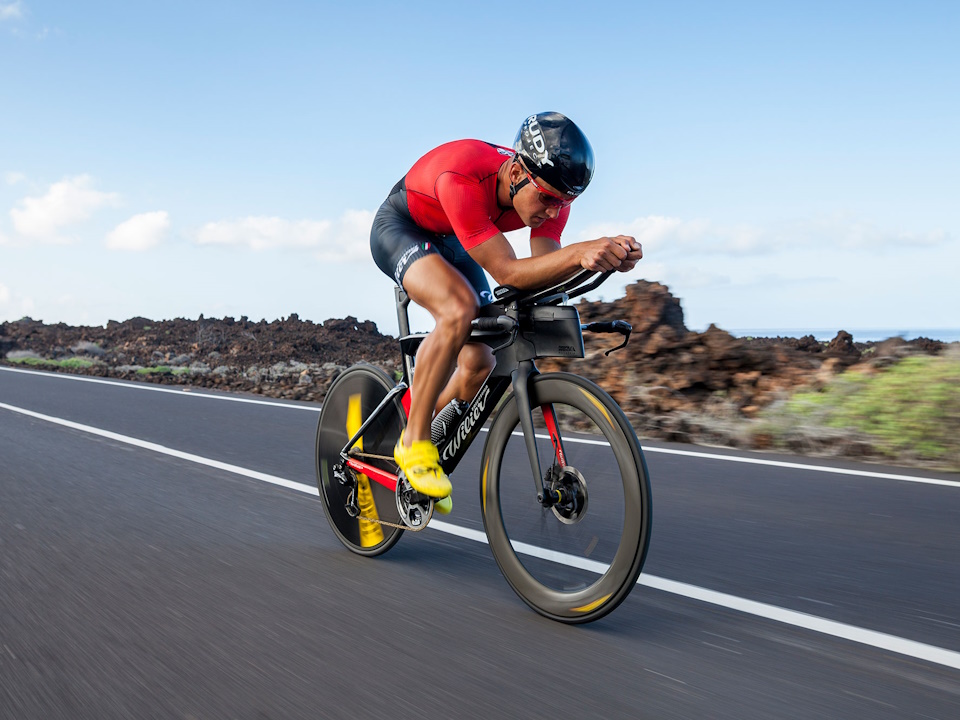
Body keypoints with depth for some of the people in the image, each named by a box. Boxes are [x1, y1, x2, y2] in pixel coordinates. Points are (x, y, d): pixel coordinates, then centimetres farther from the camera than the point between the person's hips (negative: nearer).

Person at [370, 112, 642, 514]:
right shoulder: (462, 177, -41)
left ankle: (421, 440, 24)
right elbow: (507, 272, -43)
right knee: (459, 310, -35)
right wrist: (579, 253, -56)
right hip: (399, 228, -7)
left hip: (449, 241, 7)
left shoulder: (551, 190, -22)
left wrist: (602, 257, -41)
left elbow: (544, 273, -23)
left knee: (479, 363, -2)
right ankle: (414, 443, -20)